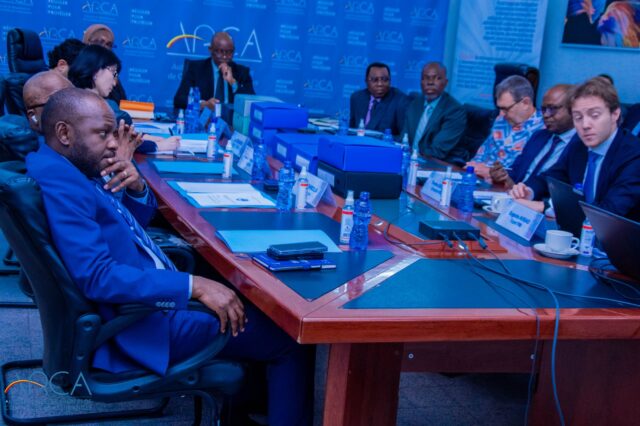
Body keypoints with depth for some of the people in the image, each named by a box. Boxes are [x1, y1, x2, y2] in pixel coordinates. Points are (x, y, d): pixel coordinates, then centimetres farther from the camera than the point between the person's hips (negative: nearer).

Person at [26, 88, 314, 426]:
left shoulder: (73, 170, 8)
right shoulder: (56, 178, -22)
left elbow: (132, 224, 19)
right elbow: (96, 275, -31)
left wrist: (136, 188, -4)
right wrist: (194, 286, -30)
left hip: (151, 295, 10)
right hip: (141, 323, -10)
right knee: (290, 338, -6)